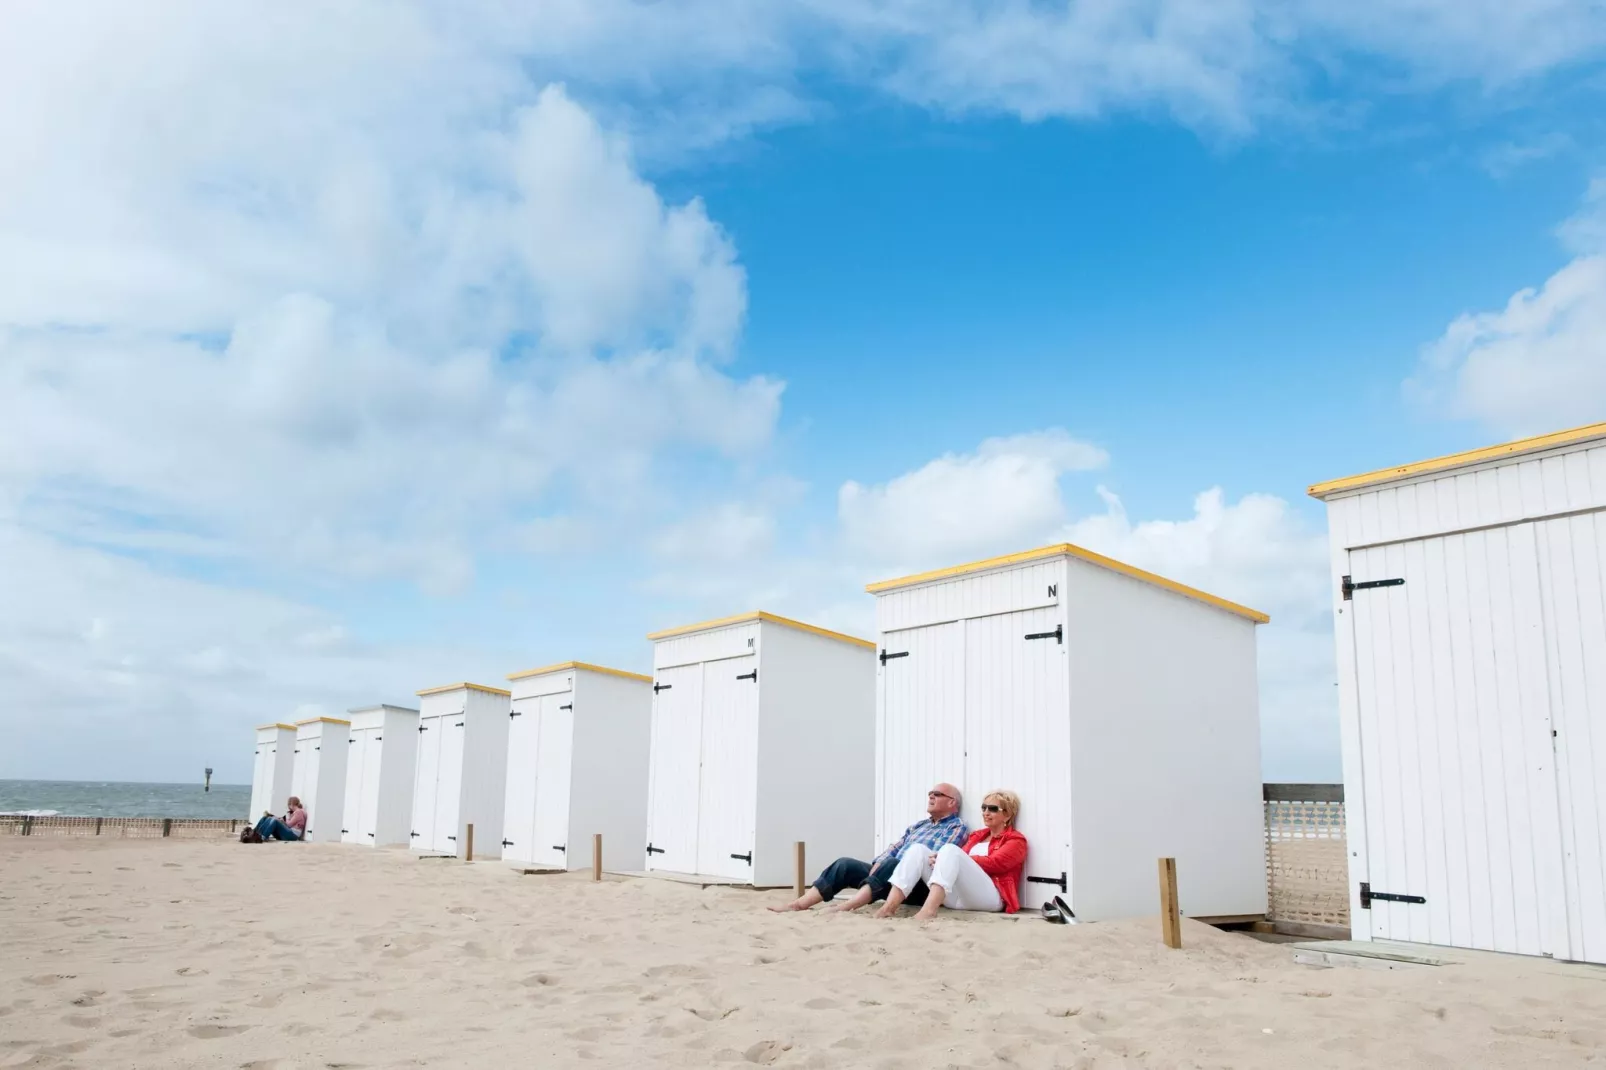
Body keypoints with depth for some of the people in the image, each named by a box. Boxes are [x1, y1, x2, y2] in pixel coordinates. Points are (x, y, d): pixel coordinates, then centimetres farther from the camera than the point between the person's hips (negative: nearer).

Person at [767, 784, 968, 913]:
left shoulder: (957, 826, 4)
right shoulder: (918, 825, 28)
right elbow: (894, 849, 18)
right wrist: (877, 864, -4)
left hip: (920, 884, -7)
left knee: (891, 864, -38)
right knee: (845, 864, -11)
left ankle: (848, 906, -53)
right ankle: (799, 904, -23)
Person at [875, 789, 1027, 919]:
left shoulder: (1016, 840, 13)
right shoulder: (976, 836, 32)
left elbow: (993, 863, -7)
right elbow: (961, 860, 14)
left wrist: (949, 858, -14)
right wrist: (942, 860, -10)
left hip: (989, 897, -6)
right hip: (956, 897, 6)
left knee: (950, 850, -30)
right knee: (918, 849, -11)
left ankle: (928, 910, -54)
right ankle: (890, 906, -33)